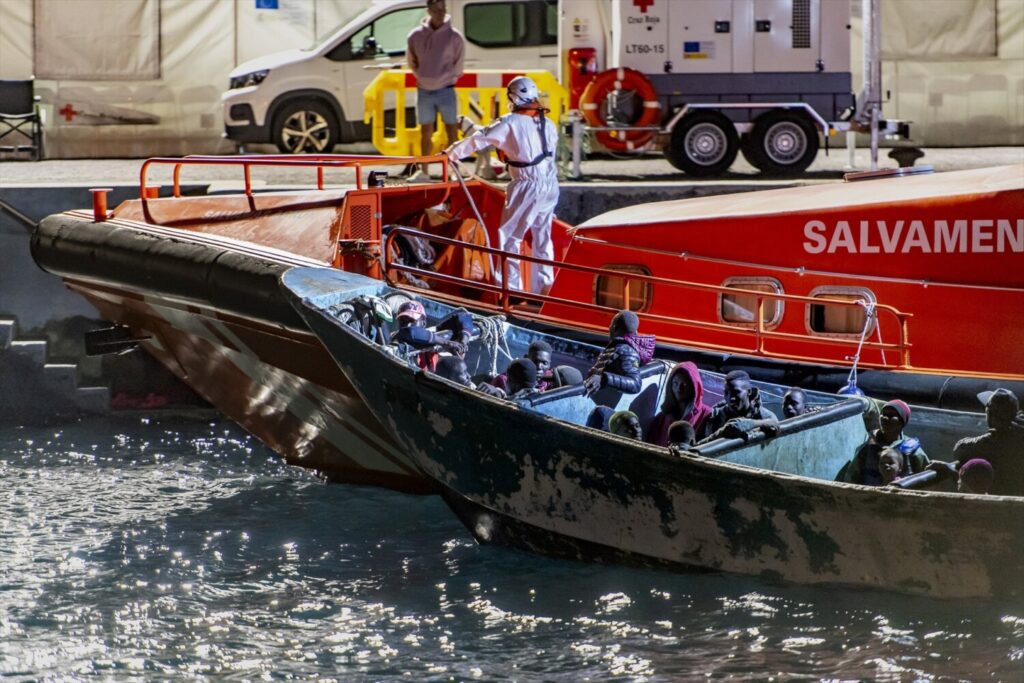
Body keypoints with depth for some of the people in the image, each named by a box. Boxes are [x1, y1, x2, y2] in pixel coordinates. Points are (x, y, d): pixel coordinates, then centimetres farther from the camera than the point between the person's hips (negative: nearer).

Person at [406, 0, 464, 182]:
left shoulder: (454, 36, -6)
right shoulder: (415, 36, -1)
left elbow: (458, 65, 0)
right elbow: (411, 61, 12)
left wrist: (444, 77, -3)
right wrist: (421, 75, 6)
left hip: (445, 90, -3)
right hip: (424, 90, 3)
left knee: (452, 132, -4)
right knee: (426, 132, 11)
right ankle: (424, 171, 19)